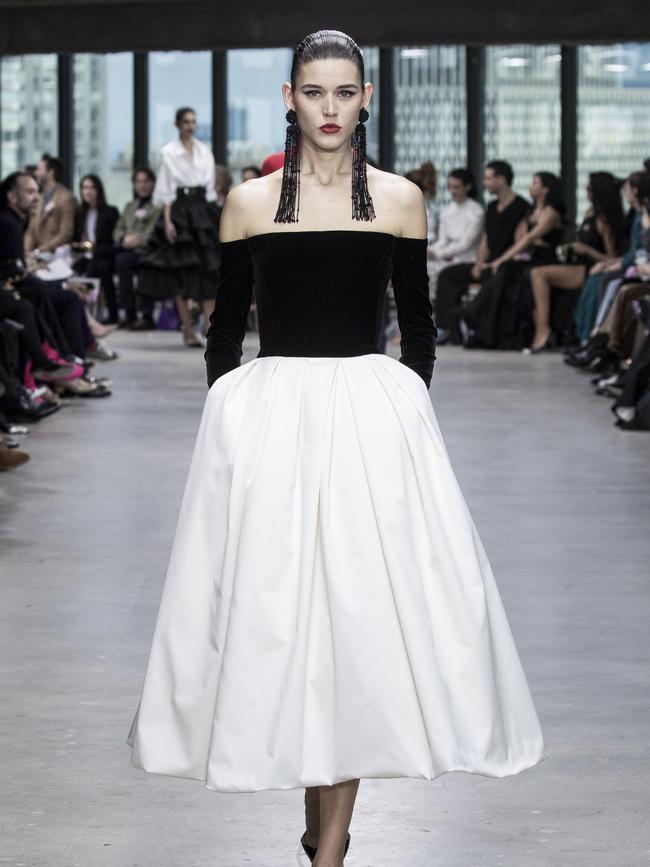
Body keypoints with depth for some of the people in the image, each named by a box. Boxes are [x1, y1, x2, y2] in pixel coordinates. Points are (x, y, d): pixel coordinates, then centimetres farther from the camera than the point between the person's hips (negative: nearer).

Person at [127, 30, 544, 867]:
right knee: (275, 613, 0)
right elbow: (225, 327, 10)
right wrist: (235, 418, 6)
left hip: (375, 417, 0)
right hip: (267, 418, 0)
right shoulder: (248, 203, 4)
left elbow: (418, 325, 10)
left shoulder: (401, 200, 4)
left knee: (362, 610, -4)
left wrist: (402, 414, 7)